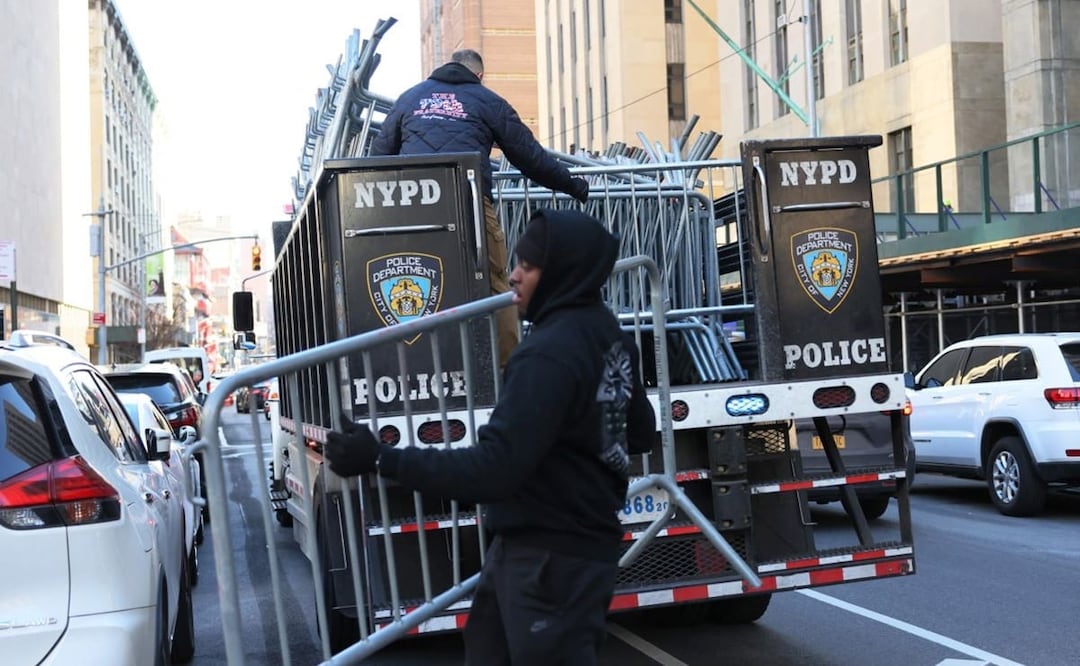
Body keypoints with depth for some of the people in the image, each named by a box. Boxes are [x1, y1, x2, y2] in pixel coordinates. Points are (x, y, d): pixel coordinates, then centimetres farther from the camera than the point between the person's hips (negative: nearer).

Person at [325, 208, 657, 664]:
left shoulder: (550, 353, -25)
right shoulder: (609, 335, 5)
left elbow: (493, 469, -30)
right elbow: (641, 435, 18)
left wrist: (381, 460, -28)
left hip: (550, 559, -10)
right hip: (584, 539, 10)